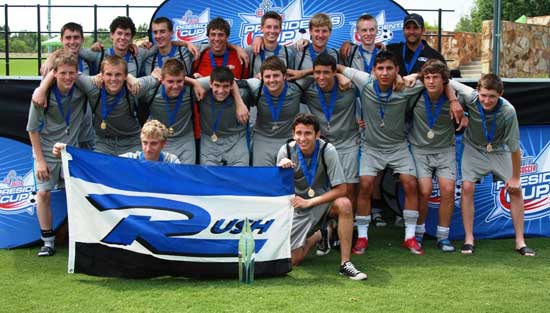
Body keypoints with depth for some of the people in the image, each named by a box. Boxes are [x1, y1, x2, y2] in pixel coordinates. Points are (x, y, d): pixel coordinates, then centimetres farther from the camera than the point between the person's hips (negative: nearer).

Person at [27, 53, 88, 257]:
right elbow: (32, 128, -9)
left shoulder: (82, 90, -12)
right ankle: (48, 241, 4)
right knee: (43, 193, -7)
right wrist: (39, 160, -11)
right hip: (46, 150, -2)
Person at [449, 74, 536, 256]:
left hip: (499, 151, 0)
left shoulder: (508, 111, -32)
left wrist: (515, 177, -13)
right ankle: (468, 239, -3)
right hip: (474, 149, 0)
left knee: (516, 190, -5)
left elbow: (514, 147, -21)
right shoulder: (470, 97, -29)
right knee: (467, 187, -13)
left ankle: (520, 242, 6)